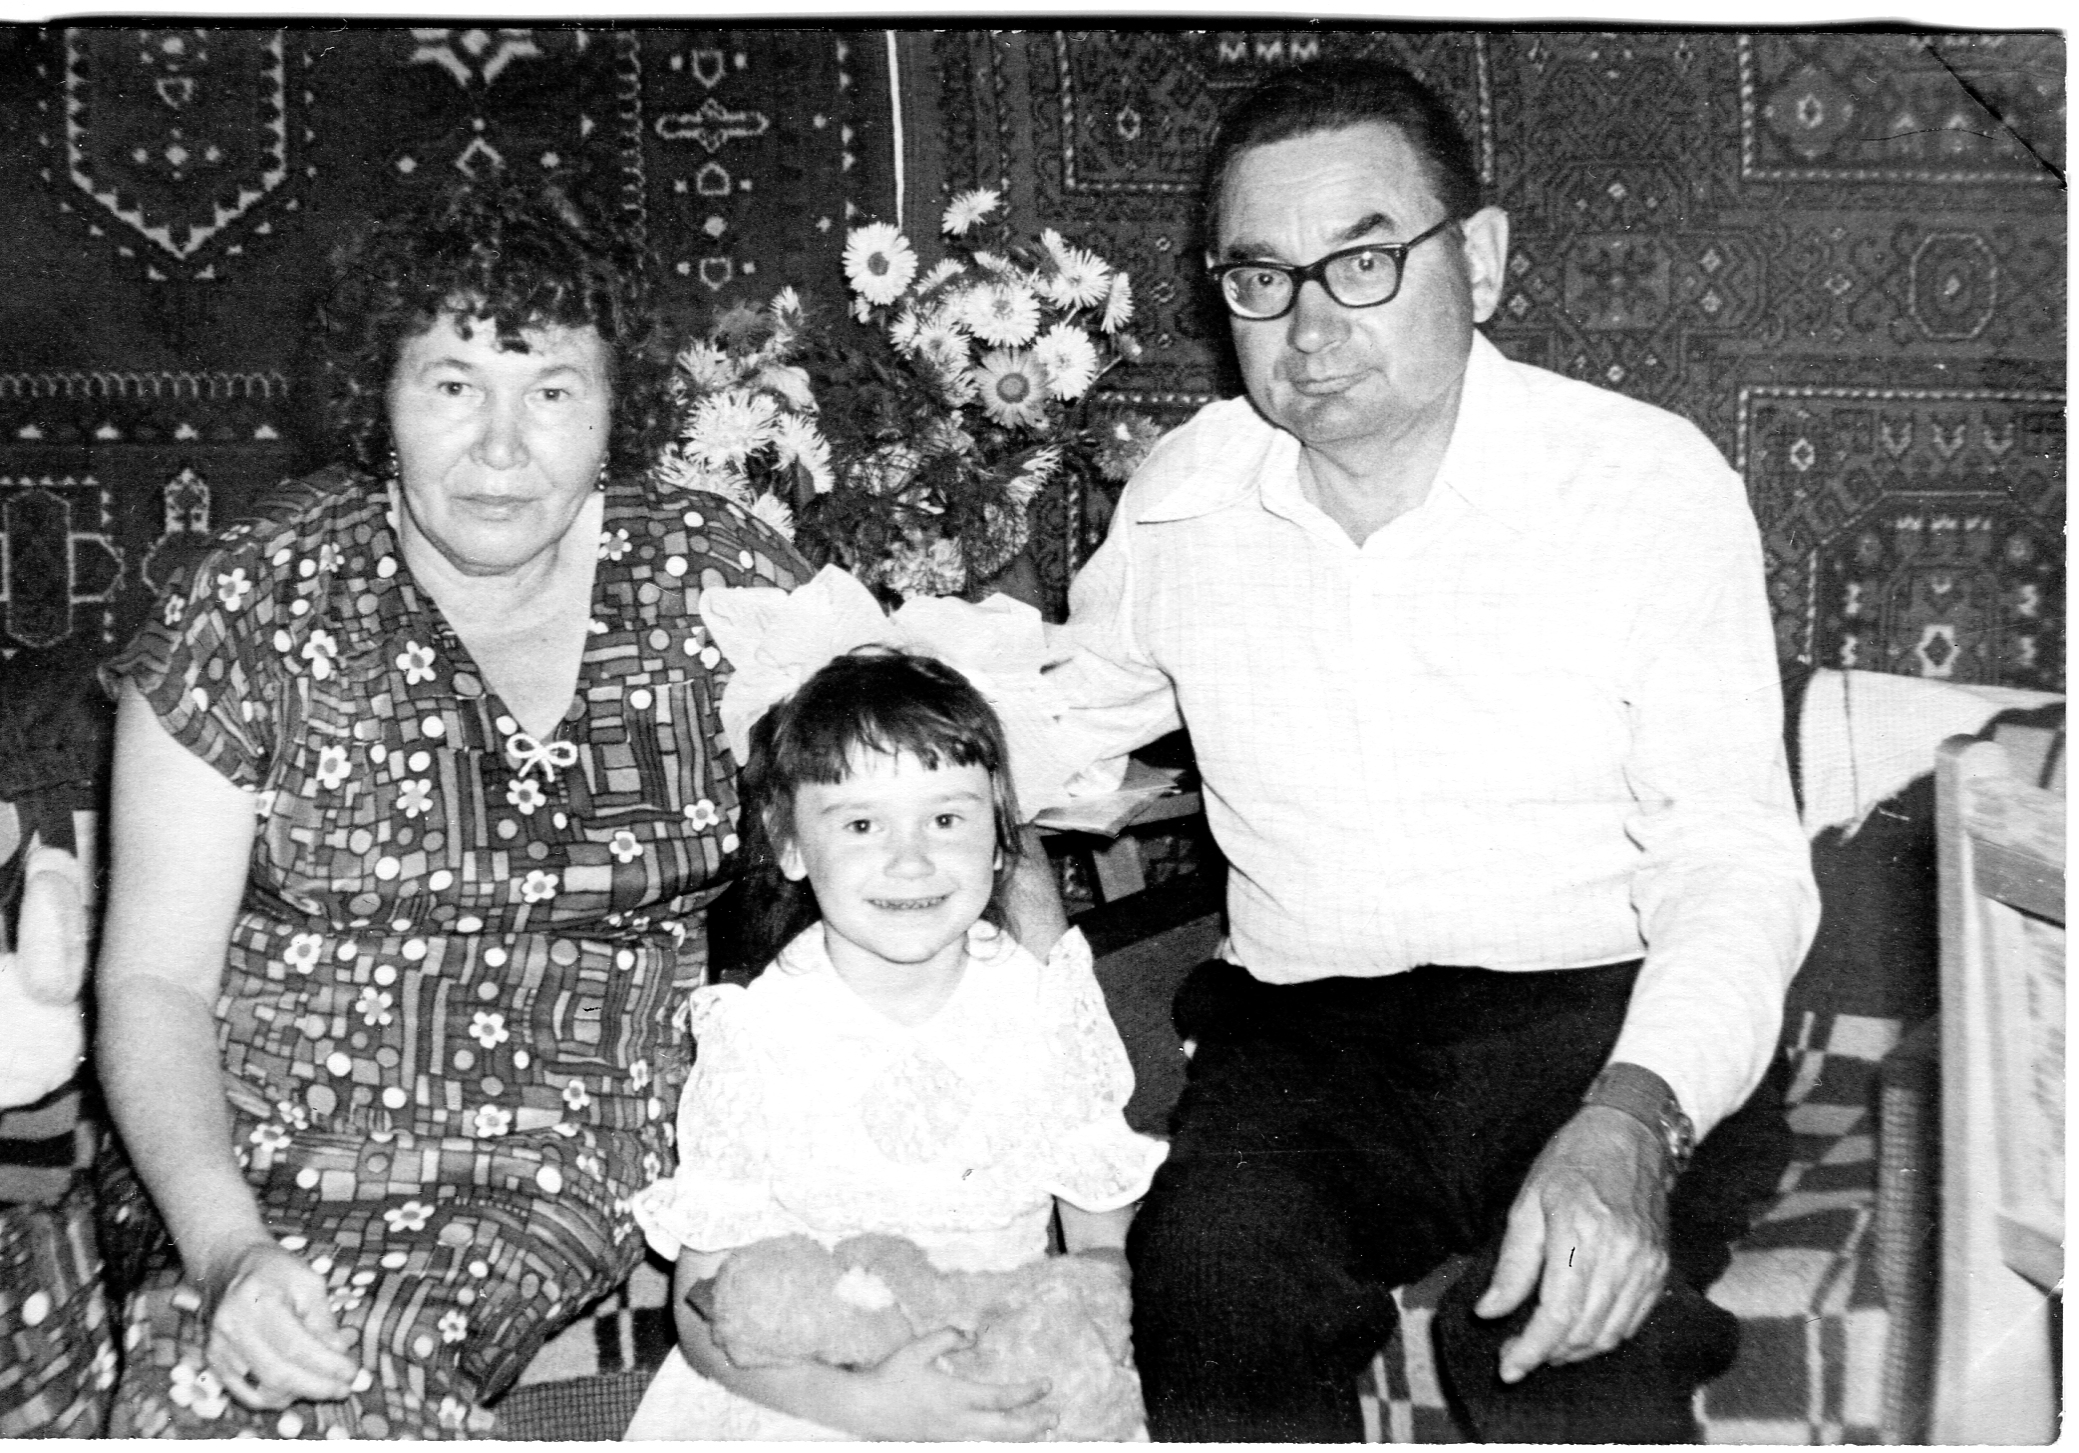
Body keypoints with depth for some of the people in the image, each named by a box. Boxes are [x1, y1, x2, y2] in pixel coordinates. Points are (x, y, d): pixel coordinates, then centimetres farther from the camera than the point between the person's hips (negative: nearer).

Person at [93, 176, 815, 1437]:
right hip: (269, 1176, 0)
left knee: (317, 1394, -22)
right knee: (208, 1373, -27)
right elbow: (156, 980, -2)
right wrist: (225, 1249, -17)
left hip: (609, 1170, 1)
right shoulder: (257, 617, -2)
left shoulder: (720, 579, 1)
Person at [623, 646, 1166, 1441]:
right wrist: (864, 1403, -24)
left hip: (1016, 1394, 0)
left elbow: (1103, 1240, 4)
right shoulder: (756, 1044, -14)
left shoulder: (1054, 1009, -7)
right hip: (804, 1394, 1)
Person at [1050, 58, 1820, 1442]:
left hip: (1606, 1022, -2)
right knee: (1212, 1278, -30)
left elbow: (1738, 862, -8)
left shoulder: (1655, 482, -3)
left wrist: (1631, 1123, -25)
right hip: (1301, 1035, 3)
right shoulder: (1182, 498, 7)